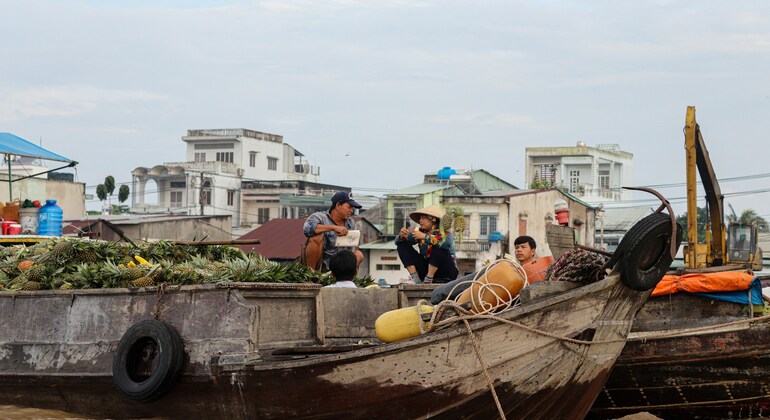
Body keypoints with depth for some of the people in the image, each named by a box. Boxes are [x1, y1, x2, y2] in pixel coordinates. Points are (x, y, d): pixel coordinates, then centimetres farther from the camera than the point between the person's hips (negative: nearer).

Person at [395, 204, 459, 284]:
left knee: (438, 247, -32)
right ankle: (415, 278, -14)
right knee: (402, 245, -3)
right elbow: (399, 242, 5)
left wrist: (424, 236, -36)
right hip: (427, 268, 5)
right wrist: (401, 236, -21)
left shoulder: (444, 232, -13)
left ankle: (428, 278, -20)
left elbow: (447, 242, -38)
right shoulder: (421, 231, 1)